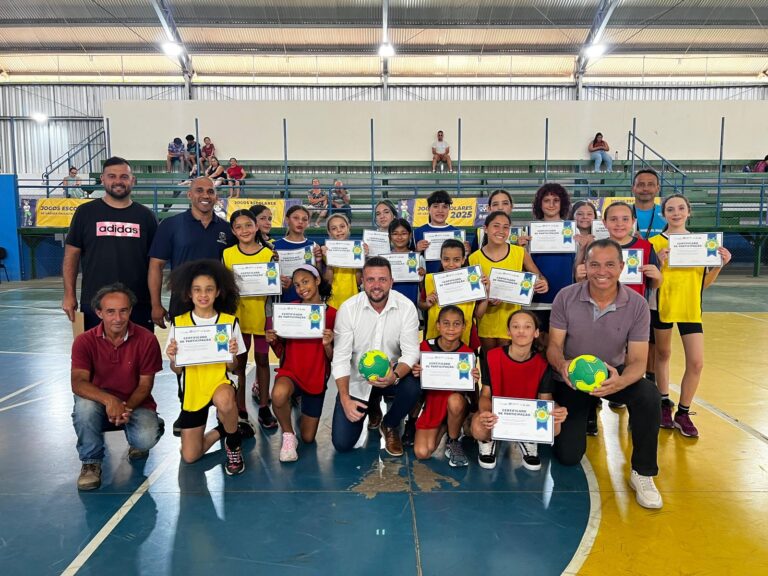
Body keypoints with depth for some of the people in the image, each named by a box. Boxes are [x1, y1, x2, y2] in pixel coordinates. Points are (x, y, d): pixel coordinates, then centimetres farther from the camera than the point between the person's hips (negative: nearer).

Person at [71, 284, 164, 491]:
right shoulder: (85, 341, -10)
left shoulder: (146, 339, -12)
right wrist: (110, 400, -39)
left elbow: (145, 385, -7)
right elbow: (78, 383, -22)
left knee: (146, 439, -29)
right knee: (84, 405, -33)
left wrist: (126, 408, -25)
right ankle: (91, 461, -9)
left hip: (136, 404, -1)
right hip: (100, 404, 1)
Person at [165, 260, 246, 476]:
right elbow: (177, 370, 0)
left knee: (224, 400, -39)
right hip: (192, 391, 3)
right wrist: (173, 358, -21)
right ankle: (223, 430, 32)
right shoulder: (178, 323, -5)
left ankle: (234, 445, -8)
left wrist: (232, 355, -24)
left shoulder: (230, 321, -7)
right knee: (189, 456, 2)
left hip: (219, 381, -2)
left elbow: (233, 368, -2)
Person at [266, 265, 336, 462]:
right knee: (279, 394, -38)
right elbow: (280, 352, 3)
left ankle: (303, 407, 43)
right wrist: (272, 341, -18)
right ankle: (288, 436, -8)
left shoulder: (332, 314, -10)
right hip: (291, 370, 0)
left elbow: (333, 358, -7)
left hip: (317, 377, 0)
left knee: (308, 438, 11)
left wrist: (328, 344, -27)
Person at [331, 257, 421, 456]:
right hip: (356, 379, 0)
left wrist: (395, 376, -36)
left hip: (391, 373, 1)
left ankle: (389, 425, 2)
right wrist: (345, 399, -23)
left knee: (412, 388, -33)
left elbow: (411, 352, -15)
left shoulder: (406, 307, -15)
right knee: (342, 443, -7)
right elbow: (341, 357, -14)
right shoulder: (348, 309, -16)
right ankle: (370, 408, 27)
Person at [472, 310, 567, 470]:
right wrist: (485, 412, -36)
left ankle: (527, 441, 9)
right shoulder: (492, 357, -16)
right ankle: (488, 441, 7)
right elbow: (485, 395, -11)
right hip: (496, 413, -2)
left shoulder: (542, 364, -11)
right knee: (479, 429, -36)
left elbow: (546, 399, -7)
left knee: (554, 427, -30)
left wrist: (557, 410, -34)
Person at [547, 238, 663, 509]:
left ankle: (643, 473, -11)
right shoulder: (566, 297, -15)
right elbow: (554, 345, -11)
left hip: (614, 374, 1)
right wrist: (562, 365, -35)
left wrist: (621, 381, -39)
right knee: (568, 456, -5)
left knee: (649, 395, -33)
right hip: (571, 378, 0)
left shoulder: (637, 304, -14)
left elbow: (638, 360, -16)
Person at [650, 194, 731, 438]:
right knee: (663, 355, 12)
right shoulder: (655, 242, -4)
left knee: (696, 363, -2)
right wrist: (659, 263, -22)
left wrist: (720, 264, -8)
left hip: (690, 308, 2)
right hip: (662, 306, -2)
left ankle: (683, 413, 15)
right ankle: (664, 404, 29)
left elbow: (705, 282, 8)